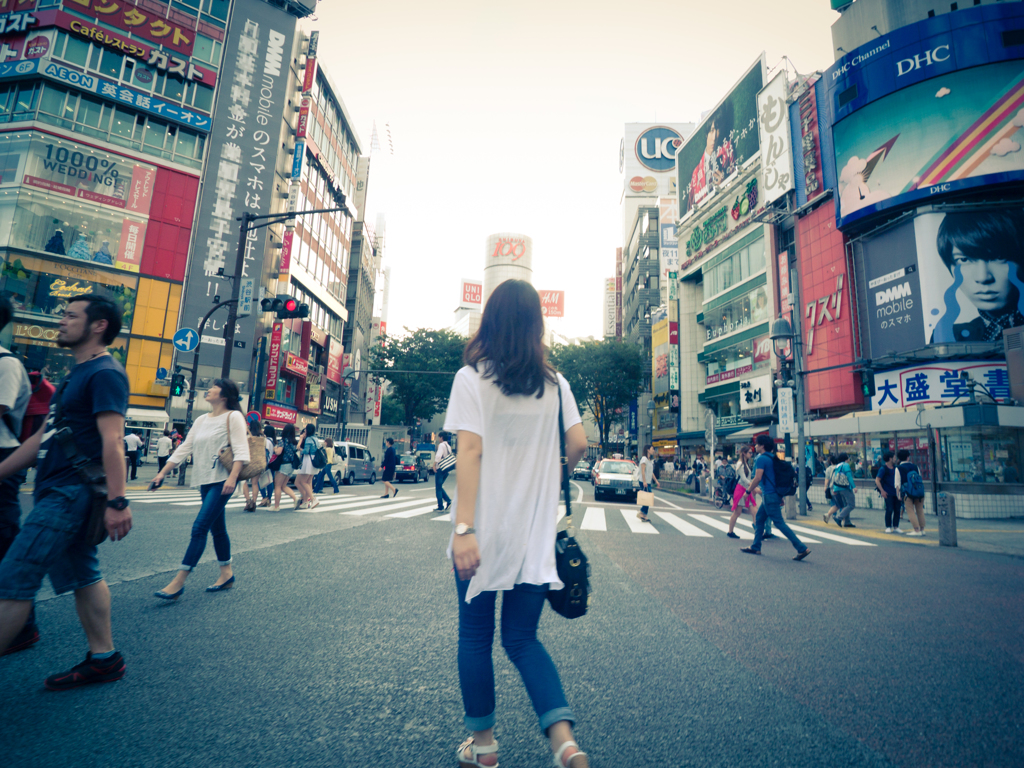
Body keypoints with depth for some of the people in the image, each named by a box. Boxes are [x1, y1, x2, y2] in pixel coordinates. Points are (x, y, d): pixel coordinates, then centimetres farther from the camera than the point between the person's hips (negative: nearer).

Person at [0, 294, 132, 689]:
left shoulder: (104, 374, -13)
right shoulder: (78, 374, 18)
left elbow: (112, 440, -23)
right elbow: (43, 437, 22)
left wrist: (117, 501, -28)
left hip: (69, 493, -10)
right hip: (59, 492, 10)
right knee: (82, 575, 12)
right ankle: (104, 658, 21)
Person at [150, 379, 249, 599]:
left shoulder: (233, 416, -7)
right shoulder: (201, 420, 15)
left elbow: (241, 451, -15)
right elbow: (184, 449, 15)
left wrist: (232, 478, -26)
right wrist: (162, 473, 10)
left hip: (222, 480, -8)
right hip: (205, 481, 8)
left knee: (199, 527, -12)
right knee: (217, 529, 13)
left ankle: (179, 582, -9)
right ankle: (227, 574, 23)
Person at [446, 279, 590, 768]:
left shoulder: (472, 378, -7)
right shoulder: (556, 384, 4)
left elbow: (470, 452, -14)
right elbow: (578, 444, 1)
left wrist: (463, 528, -16)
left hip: (484, 532, -3)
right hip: (535, 532, 3)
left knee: (476, 637, 16)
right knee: (523, 638, 17)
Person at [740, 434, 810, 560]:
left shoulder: (762, 459, -15)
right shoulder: (771, 458, 14)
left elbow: (758, 478, -21)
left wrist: (748, 491, -9)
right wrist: (780, 497, 23)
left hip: (769, 496, -10)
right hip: (773, 494, 10)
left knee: (779, 523, -6)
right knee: (759, 519, 16)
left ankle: (802, 548, -6)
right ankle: (755, 547, 22)